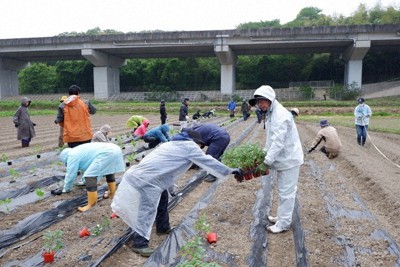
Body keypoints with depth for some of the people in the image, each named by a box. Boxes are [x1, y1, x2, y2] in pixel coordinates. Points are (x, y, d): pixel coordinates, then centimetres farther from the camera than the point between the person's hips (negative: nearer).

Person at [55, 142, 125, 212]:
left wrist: (66, 189, 24)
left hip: (106, 154, -10)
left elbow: (70, 175, 8)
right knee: (109, 171, 32)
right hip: (115, 150, 10)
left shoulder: (72, 156, 4)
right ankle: (112, 193, 46)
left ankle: (91, 205, -5)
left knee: (90, 176, -8)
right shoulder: (79, 151, 32)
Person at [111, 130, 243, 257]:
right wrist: (230, 171, 8)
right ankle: (139, 243, 2)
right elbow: (208, 161, 0)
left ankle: (163, 227, 35)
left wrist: (172, 189, 39)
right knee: (147, 210, -6)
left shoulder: (174, 144, 26)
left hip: (145, 174, 11)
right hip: (145, 179, -11)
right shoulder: (189, 145, -1)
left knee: (162, 197, 23)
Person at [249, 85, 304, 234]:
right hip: (282, 159, 10)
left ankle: (283, 223, 14)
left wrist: (266, 162, -27)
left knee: (286, 193, 2)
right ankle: (281, 217, 34)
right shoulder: (270, 114, 8)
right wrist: (264, 154, 10)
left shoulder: (281, 115, -23)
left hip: (289, 159, -10)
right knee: (282, 191, 20)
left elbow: (278, 142, -28)